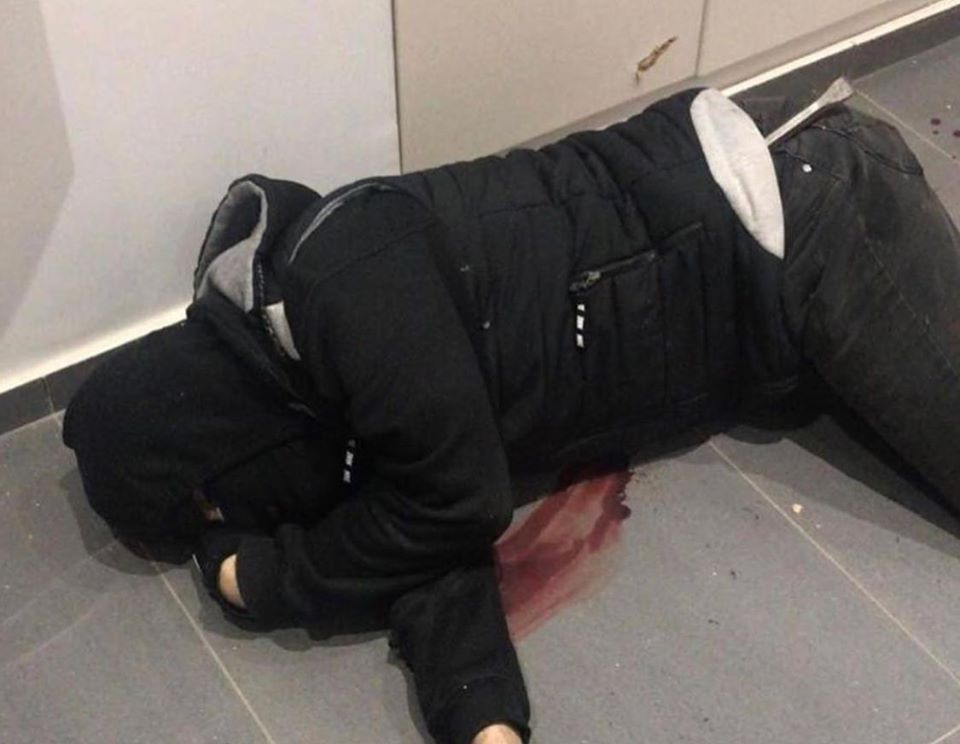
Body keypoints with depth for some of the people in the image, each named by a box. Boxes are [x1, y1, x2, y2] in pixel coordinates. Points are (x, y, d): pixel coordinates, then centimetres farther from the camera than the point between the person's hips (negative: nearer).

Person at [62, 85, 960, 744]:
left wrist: (263, 578, -10)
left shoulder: (341, 269, -28)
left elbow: (455, 504, -24)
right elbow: (427, 531, -10)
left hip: (798, 220, -7)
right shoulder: (321, 390, 0)